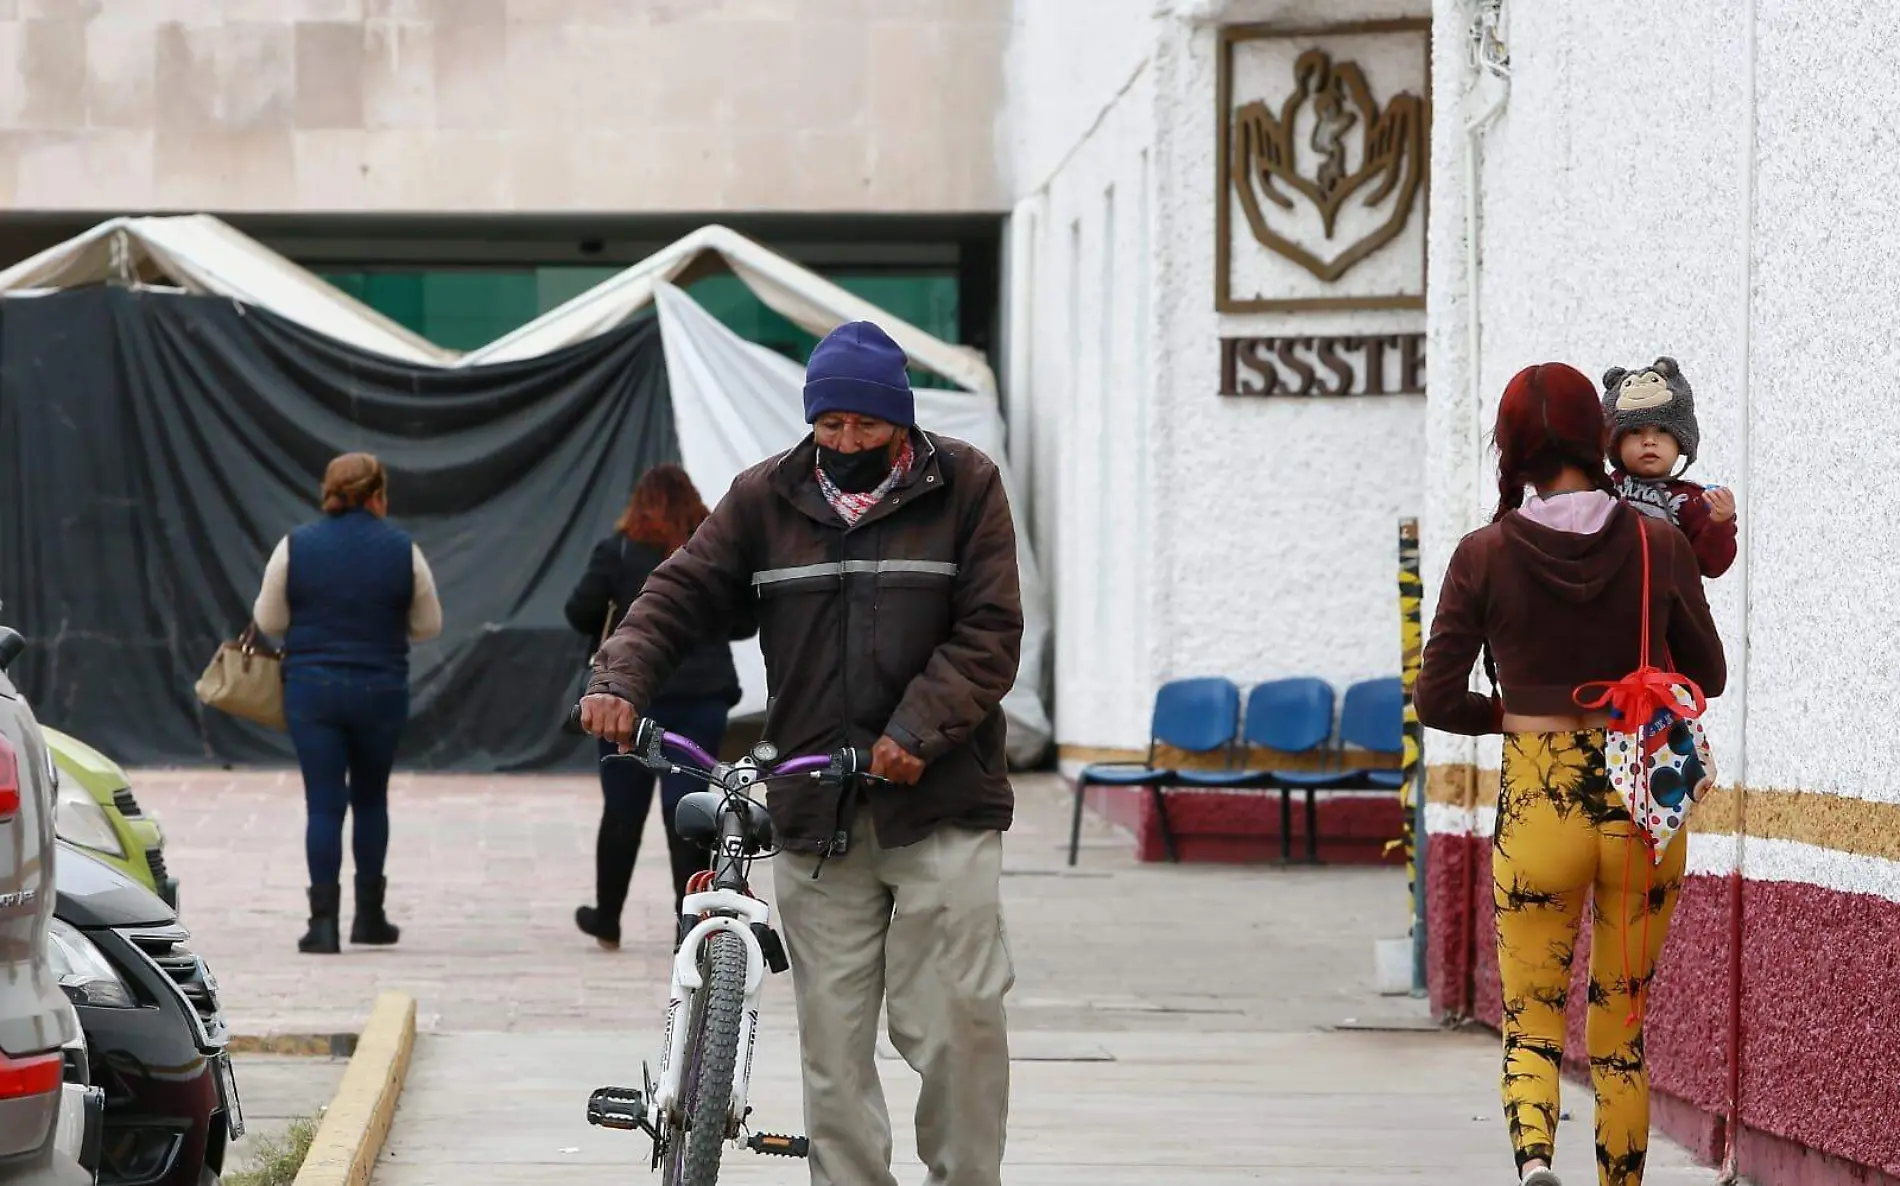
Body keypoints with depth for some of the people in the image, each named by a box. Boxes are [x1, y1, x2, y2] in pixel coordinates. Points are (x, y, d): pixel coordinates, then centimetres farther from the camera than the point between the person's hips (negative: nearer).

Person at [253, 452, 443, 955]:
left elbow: (268, 620, 2)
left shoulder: (295, 546, -4)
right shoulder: (402, 550, -4)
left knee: (323, 804, 0)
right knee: (370, 799, 16)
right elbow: (428, 626, 3)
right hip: (380, 690, 0)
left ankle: (323, 918, -9)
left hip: (311, 688, 0)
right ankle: (369, 916, 22)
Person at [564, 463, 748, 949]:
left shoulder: (620, 549, -7)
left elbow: (580, 612, -10)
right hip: (703, 695, 1)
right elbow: (744, 621, 6)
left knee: (623, 808, 10)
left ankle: (607, 919, 20)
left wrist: (611, 631, 10)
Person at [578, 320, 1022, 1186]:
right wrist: (622, 678, -10)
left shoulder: (965, 489, 3)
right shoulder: (766, 499, 11)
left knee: (959, 1022, -9)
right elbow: (679, 595, 9)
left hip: (940, 805, -3)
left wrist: (918, 732, -14)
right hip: (814, 817, 3)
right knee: (833, 1042, 3)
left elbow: (989, 635, -2)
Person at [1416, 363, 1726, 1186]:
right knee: (1623, 1032, 17)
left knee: (1531, 1026, 8)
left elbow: (1437, 701, -5)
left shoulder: (1484, 556, -8)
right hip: (1641, 807, 1)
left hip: (1536, 810, -1)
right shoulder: (1660, 547, -5)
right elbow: (1708, 677, 8)